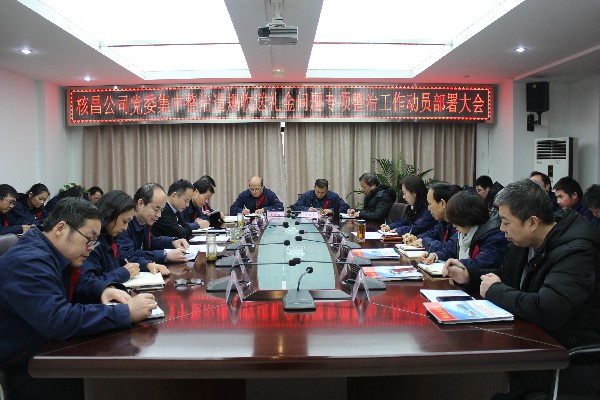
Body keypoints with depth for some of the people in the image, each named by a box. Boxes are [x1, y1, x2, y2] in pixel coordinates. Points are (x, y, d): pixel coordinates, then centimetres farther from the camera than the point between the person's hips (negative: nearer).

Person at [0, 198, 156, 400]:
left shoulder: (50, 254, 6)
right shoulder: (28, 262, -25)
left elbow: (74, 284, 22)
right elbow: (59, 321, -36)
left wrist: (103, 290, -1)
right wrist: (126, 313, -31)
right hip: (24, 371, -9)